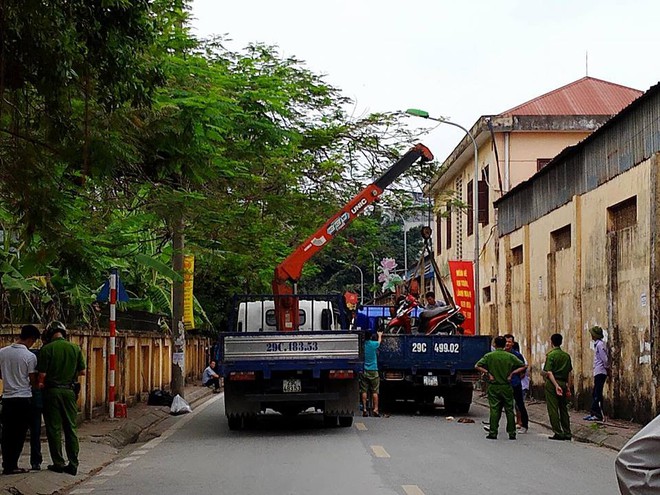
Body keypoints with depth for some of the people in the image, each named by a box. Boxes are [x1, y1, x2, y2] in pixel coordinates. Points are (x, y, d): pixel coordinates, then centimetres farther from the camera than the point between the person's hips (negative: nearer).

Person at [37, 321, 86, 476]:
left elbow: (42, 374, -10)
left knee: (54, 428, 5)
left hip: (52, 391, -3)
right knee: (70, 428, 8)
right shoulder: (75, 348, 1)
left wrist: (41, 384, 9)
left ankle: (58, 463, 8)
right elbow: (82, 371, 5)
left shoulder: (46, 349, -9)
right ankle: (73, 464, 6)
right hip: (69, 390, 3)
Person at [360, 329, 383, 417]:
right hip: (373, 370, -2)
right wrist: (379, 335, 34)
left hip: (363, 370, 2)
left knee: (364, 391, 4)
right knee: (374, 391, 2)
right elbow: (379, 342, 15)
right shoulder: (373, 344, -8)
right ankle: (375, 409, 0)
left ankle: (365, 409, 2)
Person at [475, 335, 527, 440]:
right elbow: (524, 366, 1)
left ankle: (493, 432, -2)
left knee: (494, 410, 1)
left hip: (493, 386, -1)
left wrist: (488, 373, -4)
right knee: (509, 410, 7)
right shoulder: (510, 356, -1)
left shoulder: (489, 356, -3)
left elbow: (477, 366, -7)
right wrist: (512, 373, 0)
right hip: (507, 387, 1)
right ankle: (512, 433, 8)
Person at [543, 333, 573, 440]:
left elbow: (549, 373, -17)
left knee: (553, 409, -1)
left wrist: (556, 385, -18)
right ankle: (567, 433, 12)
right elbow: (569, 374, 9)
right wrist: (568, 388, 13)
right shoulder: (566, 356, 8)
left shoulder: (550, 355, -8)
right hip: (563, 383, 5)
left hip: (552, 383, -5)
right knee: (563, 409, 12)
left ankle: (558, 433, -3)